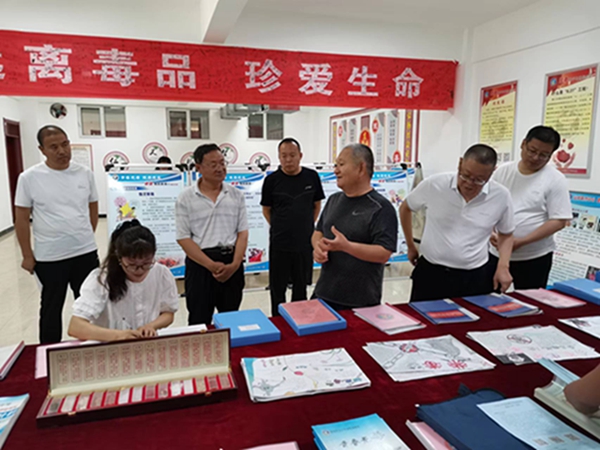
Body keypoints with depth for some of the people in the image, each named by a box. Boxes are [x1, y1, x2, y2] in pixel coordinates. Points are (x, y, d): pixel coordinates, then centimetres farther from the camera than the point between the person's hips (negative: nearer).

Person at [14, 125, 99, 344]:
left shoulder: (84, 174, 0)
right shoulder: (29, 178, -7)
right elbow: (21, 219, -2)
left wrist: (85, 237, 10)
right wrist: (27, 255, -2)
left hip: (86, 253, 2)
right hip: (49, 257, -2)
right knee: (51, 307, 15)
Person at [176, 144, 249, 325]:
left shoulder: (236, 195, 5)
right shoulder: (186, 198, -2)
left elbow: (242, 232, 3)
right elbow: (183, 238, -6)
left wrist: (234, 265, -10)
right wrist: (211, 265, -15)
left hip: (231, 264, 2)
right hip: (200, 264, -2)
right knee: (199, 322, 7)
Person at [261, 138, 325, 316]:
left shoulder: (312, 176, -1)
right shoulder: (272, 180, -5)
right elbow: (266, 209, 5)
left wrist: (307, 225, 5)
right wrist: (280, 227, 1)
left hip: (305, 242, 2)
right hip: (279, 243, -2)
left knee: (301, 287, 16)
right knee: (278, 287, 8)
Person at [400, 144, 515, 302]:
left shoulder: (501, 196, -7)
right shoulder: (434, 184, -11)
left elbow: (506, 234, 12)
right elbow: (405, 208, 8)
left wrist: (503, 266, -4)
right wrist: (411, 246, 13)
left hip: (475, 277, 1)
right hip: (430, 273, 0)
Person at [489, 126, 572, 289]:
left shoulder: (555, 180, -8)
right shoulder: (502, 171, 2)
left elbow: (559, 221, -12)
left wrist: (520, 242, -21)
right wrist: (491, 232, -13)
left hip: (534, 257, -3)